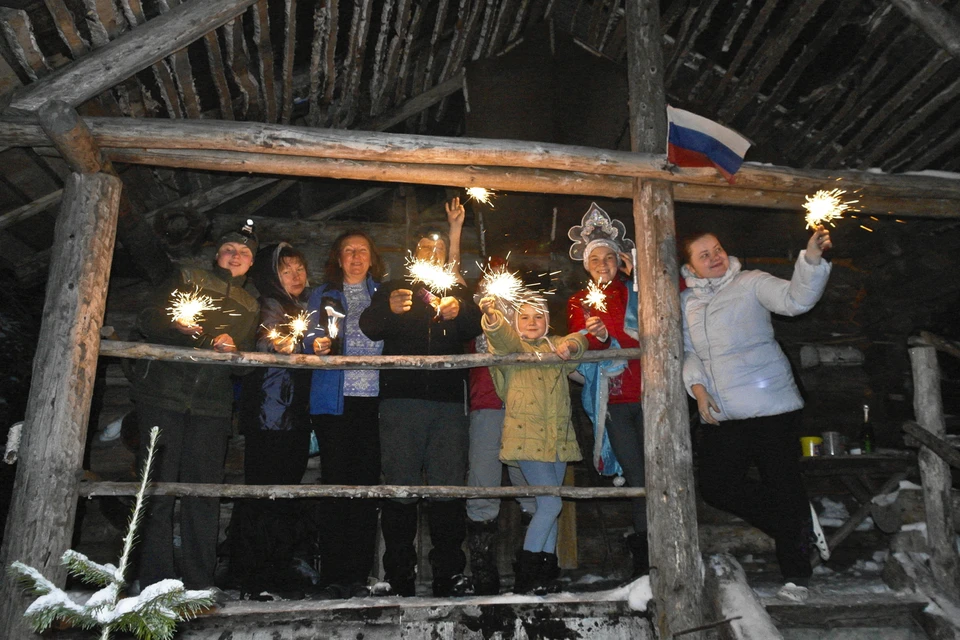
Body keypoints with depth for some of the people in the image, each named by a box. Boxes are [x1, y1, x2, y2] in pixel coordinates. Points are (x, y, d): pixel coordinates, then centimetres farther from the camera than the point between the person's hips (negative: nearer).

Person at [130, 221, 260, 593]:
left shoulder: (250, 306, 20)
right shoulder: (187, 279, 12)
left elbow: (249, 358, 12)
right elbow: (146, 319, 3)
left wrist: (234, 348, -9)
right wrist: (175, 324, -16)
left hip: (212, 403, 3)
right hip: (164, 394, -2)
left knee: (204, 487, -1)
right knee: (159, 485, -5)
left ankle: (199, 581, 7)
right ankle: (155, 578, 3)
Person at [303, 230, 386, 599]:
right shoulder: (323, 295, 16)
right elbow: (312, 340, 7)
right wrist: (317, 345, -12)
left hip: (373, 399, 1)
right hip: (334, 400, -1)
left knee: (367, 484, 0)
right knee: (335, 484, -2)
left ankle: (358, 575, 9)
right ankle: (333, 578, 7)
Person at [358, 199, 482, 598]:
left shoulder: (458, 294, 23)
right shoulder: (393, 290, 19)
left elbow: (475, 329, 4)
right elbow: (368, 327, 1)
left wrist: (457, 312, -19)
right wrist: (389, 309, -21)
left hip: (448, 402, 1)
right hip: (401, 399, -1)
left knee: (448, 488, -3)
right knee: (400, 488, -3)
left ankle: (450, 575, 5)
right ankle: (399, 577, 5)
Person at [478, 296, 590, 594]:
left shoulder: (555, 346, 17)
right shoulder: (513, 346, 5)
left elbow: (577, 342, -2)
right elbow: (501, 334, -17)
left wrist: (571, 346, -27)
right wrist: (491, 314, -39)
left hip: (558, 436, 5)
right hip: (526, 434, -5)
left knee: (548, 505, 9)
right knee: (551, 503, -11)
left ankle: (547, 569, 20)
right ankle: (524, 573, 0)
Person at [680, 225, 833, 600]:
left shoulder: (750, 284, 1)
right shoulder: (686, 303, 13)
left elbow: (795, 299, -14)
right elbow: (687, 351, 13)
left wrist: (812, 257, -29)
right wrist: (697, 387, -2)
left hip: (771, 405, -5)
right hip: (722, 414, 5)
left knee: (783, 483, -1)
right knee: (715, 486, 2)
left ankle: (796, 573, 17)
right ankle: (797, 527, 23)